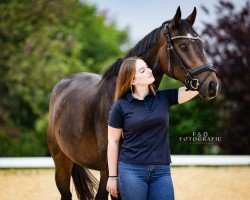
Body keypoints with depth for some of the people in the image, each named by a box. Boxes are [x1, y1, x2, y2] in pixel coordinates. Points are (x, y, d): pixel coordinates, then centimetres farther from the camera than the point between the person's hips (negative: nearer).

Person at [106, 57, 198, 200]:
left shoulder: (164, 98, 4)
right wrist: (112, 176, 0)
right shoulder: (121, 106, -3)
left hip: (161, 171, 3)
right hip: (131, 170, -3)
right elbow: (113, 142, 1)